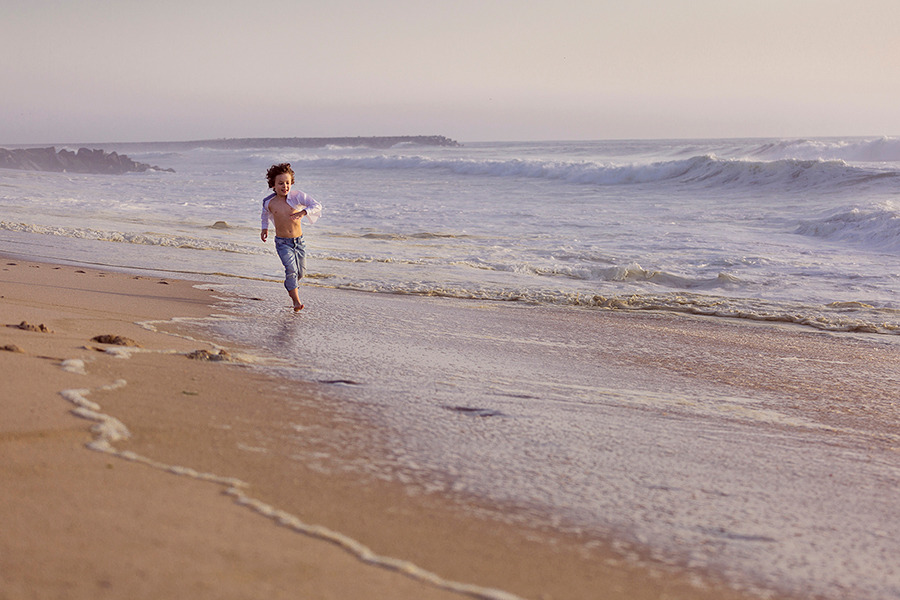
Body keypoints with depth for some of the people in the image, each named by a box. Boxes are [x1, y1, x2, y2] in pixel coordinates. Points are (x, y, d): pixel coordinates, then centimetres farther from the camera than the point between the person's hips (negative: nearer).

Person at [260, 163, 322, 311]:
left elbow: (317, 205, -17)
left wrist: (303, 212, -32)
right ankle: (296, 301, -16)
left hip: (298, 241, 2)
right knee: (291, 269, -20)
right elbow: (265, 214, 21)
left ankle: (291, 287, 48)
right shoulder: (269, 202, -4)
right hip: (282, 243, -2)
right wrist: (264, 227, 10)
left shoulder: (297, 196, -10)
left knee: (301, 272, 14)